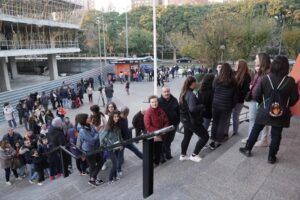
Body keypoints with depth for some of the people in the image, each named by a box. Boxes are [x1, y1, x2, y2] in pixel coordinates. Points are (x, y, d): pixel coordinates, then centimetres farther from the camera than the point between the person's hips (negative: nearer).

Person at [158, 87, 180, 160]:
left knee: (169, 140, 19)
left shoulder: (174, 100, 2)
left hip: (173, 124, 5)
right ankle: (162, 156, 20)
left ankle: (167, 153, 38)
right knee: (163, 141, 3)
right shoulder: (159, 101, -14)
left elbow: (178, 111, 11)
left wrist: (178, 121, 8)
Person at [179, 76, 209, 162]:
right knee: (205, 136, 7)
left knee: (186, 137, 23)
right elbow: (192, 108, -39)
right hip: (192, 121, -9)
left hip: (185, 119, 9)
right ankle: (194, 155, 15)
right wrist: (202, 106, -23)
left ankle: (183, 155, 35)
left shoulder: (183, 93, 4)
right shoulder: (191, 95, -25)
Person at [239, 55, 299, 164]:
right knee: (276, 135, 13)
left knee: (255, 130, 15)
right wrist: (285, 105, 17)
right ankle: (271, 157, 24)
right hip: (281, 113, 0)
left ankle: (247, 149, 27)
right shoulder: (290, 81, -11)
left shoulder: (265, 78, -12)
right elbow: (294, 98, -1)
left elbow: (256, 96, -8)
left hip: (264, 111, 0)